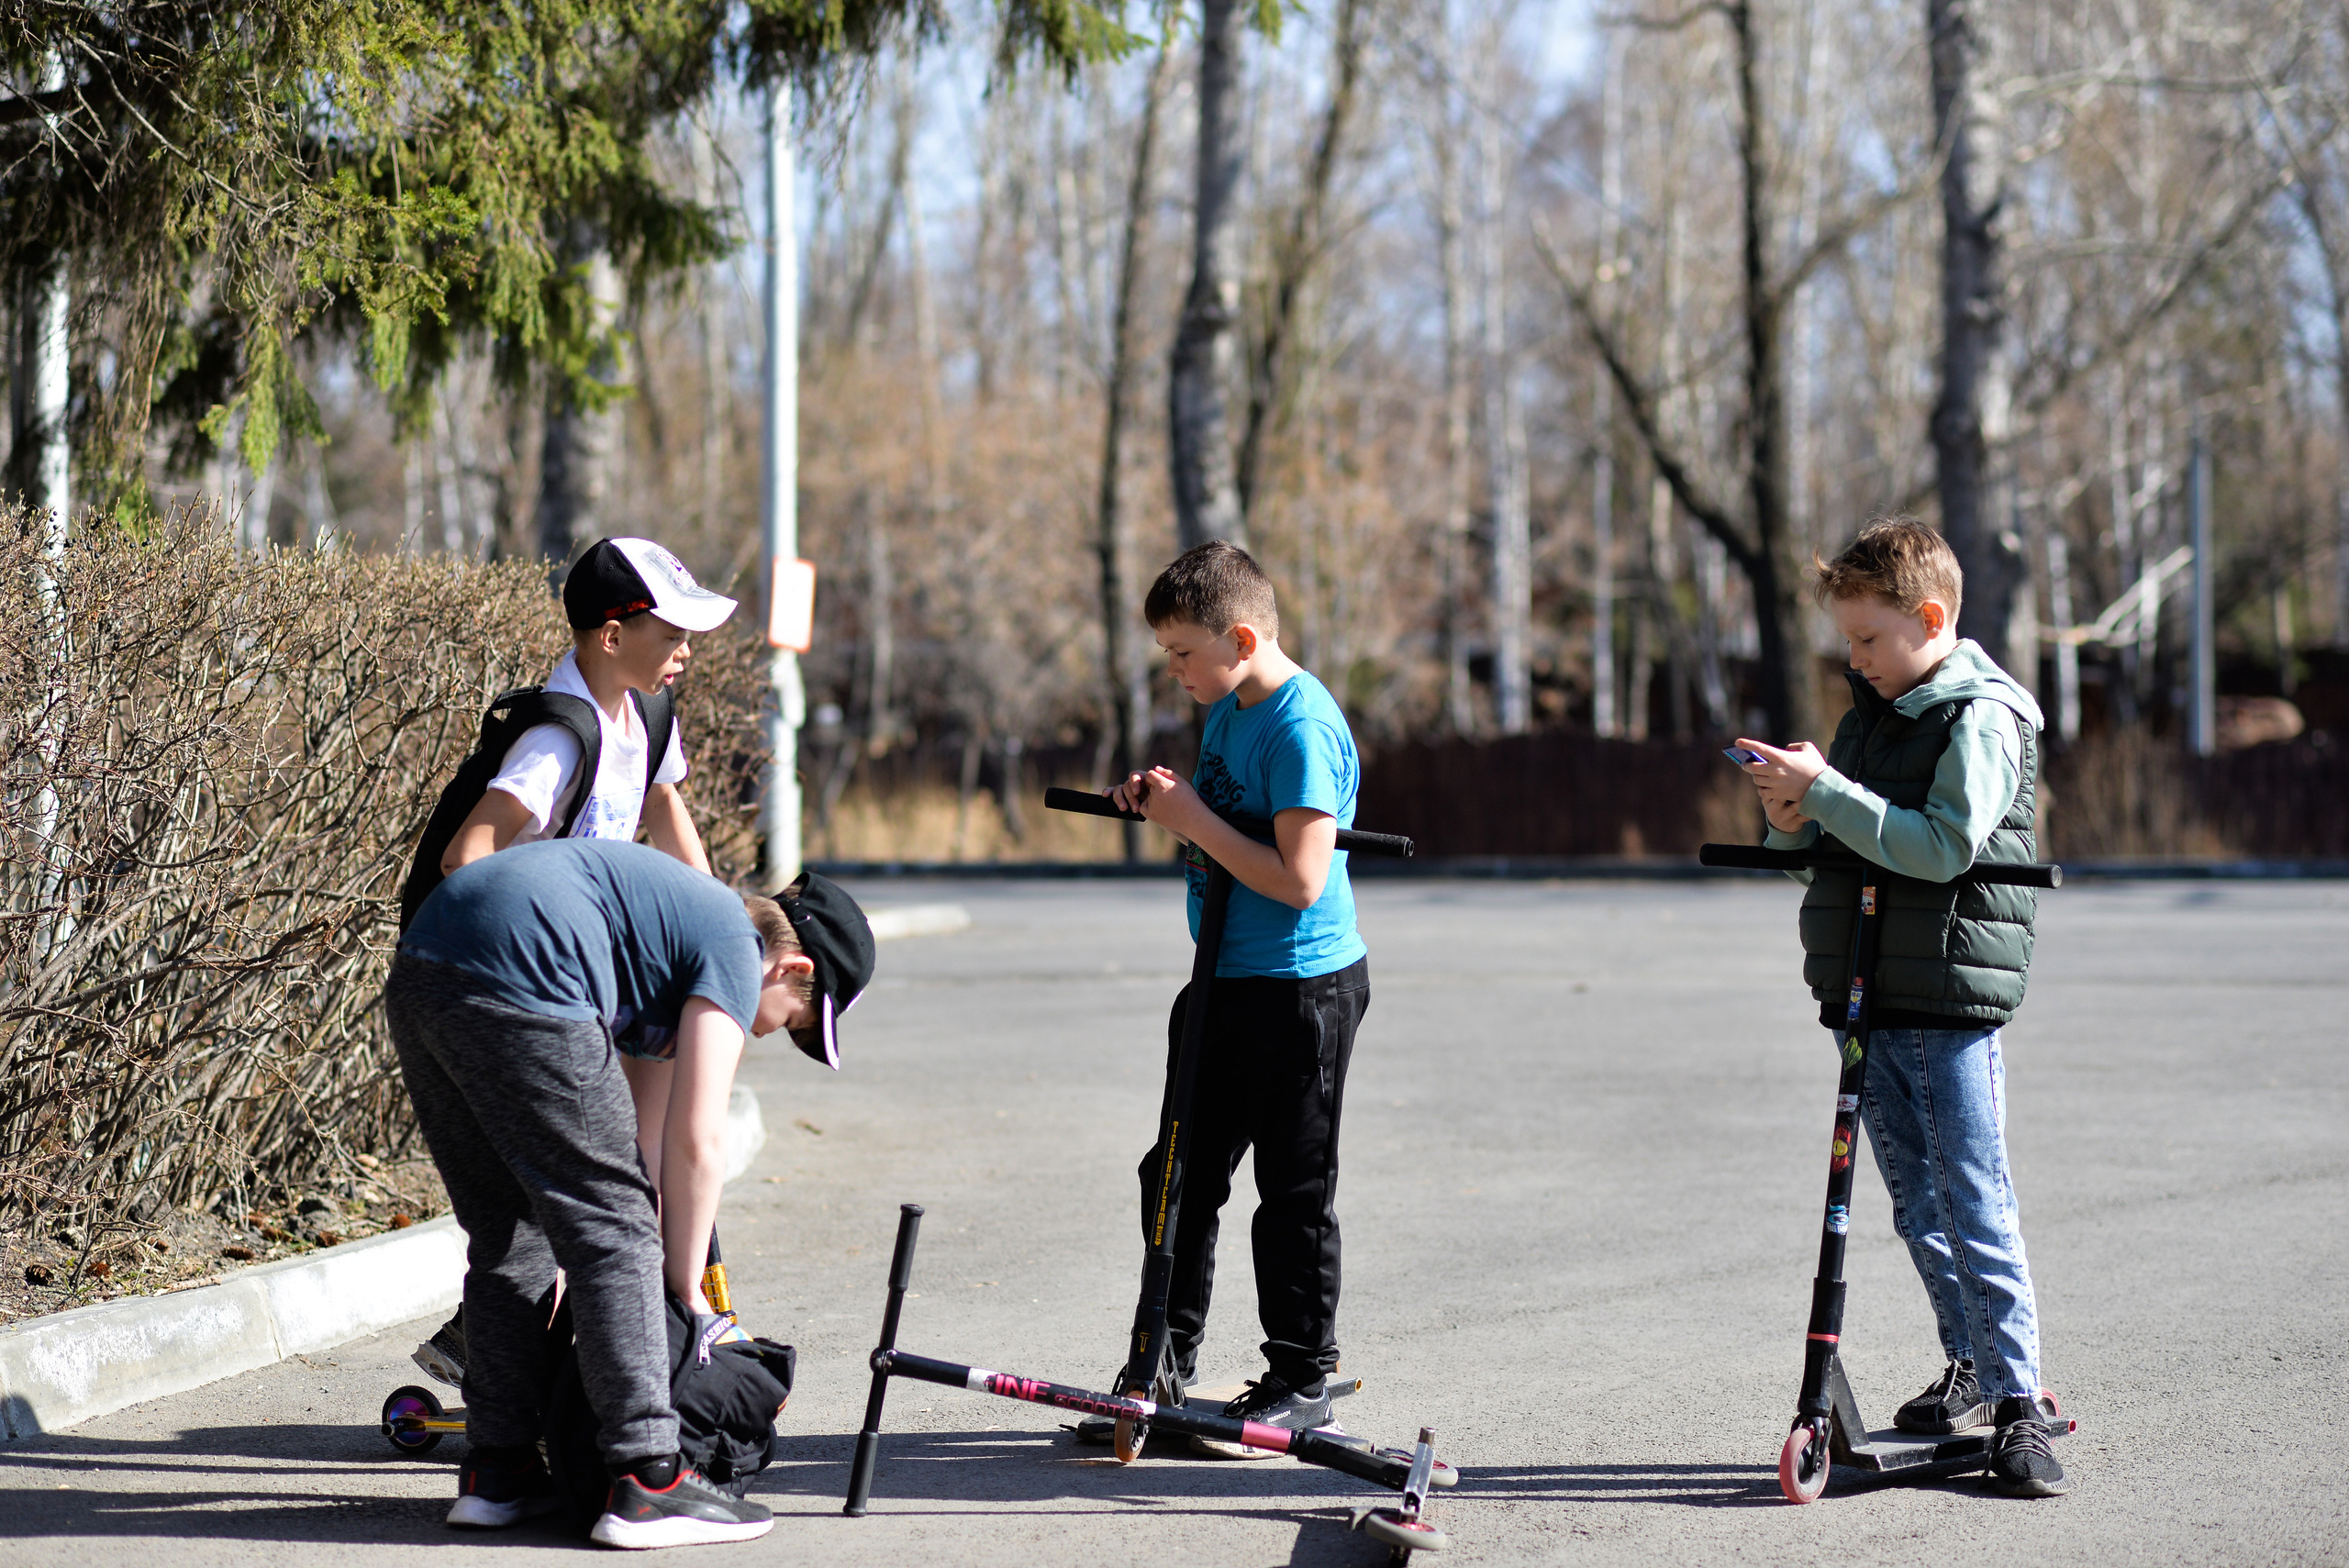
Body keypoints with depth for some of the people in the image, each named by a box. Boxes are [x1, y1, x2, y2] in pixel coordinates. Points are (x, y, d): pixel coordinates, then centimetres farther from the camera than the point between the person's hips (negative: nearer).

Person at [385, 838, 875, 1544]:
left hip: (416, 976, 10)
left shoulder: (682, 906, 31)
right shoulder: (735, 949, 5)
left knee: (510, 1237, 19)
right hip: (518, 981, -10)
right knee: (614, 1229, -1)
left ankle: (497, 1471, 21)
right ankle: (646, 1482, -3)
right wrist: (685, 1288, 8)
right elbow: (696, 1139, -2)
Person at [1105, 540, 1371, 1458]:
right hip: (1226, 977, 10)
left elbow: (1300, 879, -26)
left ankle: (1301, 1381, 10)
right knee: (1179, 1174, 12)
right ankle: (1162, 1371, 21)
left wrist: (1196, 822, -19)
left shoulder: (1303, 728, -20)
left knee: (1294, 1190, 0)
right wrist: (1162, 800, 2)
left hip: (1301, 991, -10)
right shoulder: (1227, 710, 10)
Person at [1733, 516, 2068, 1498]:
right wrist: (1792, 820, -3)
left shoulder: (1980, 717, -10)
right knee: (1917, 1206, 13)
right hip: (1865, 997, 8)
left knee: (1975, 1206, -9)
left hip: (1951, 1001, -8)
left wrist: (1827, 790, -23)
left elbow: (1942, 846, -23)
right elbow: (1824, 842, 20)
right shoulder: (1874, 707, 14)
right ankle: (1970, 1364, 24)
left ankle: (2017, 1399, -7)